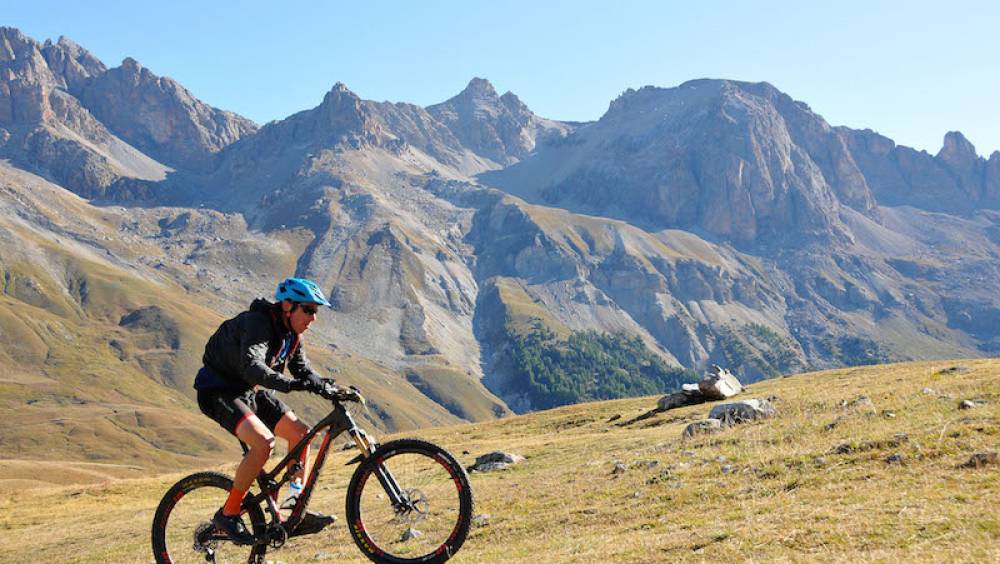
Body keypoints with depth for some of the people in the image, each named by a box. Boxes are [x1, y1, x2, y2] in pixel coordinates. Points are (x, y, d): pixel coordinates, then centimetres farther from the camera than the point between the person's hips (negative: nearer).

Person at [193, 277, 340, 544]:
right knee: (263, 442, -28)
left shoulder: (291, 332, 1)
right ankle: (228, 515, -13)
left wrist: (331, 387, -14)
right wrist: (292, 384, -55)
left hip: (250, 391, 9)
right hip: (218, 391, -9)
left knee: (300, 433, 1)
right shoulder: (256, 324, -27)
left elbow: (303, 370, 5)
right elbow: (252, 368, -43)